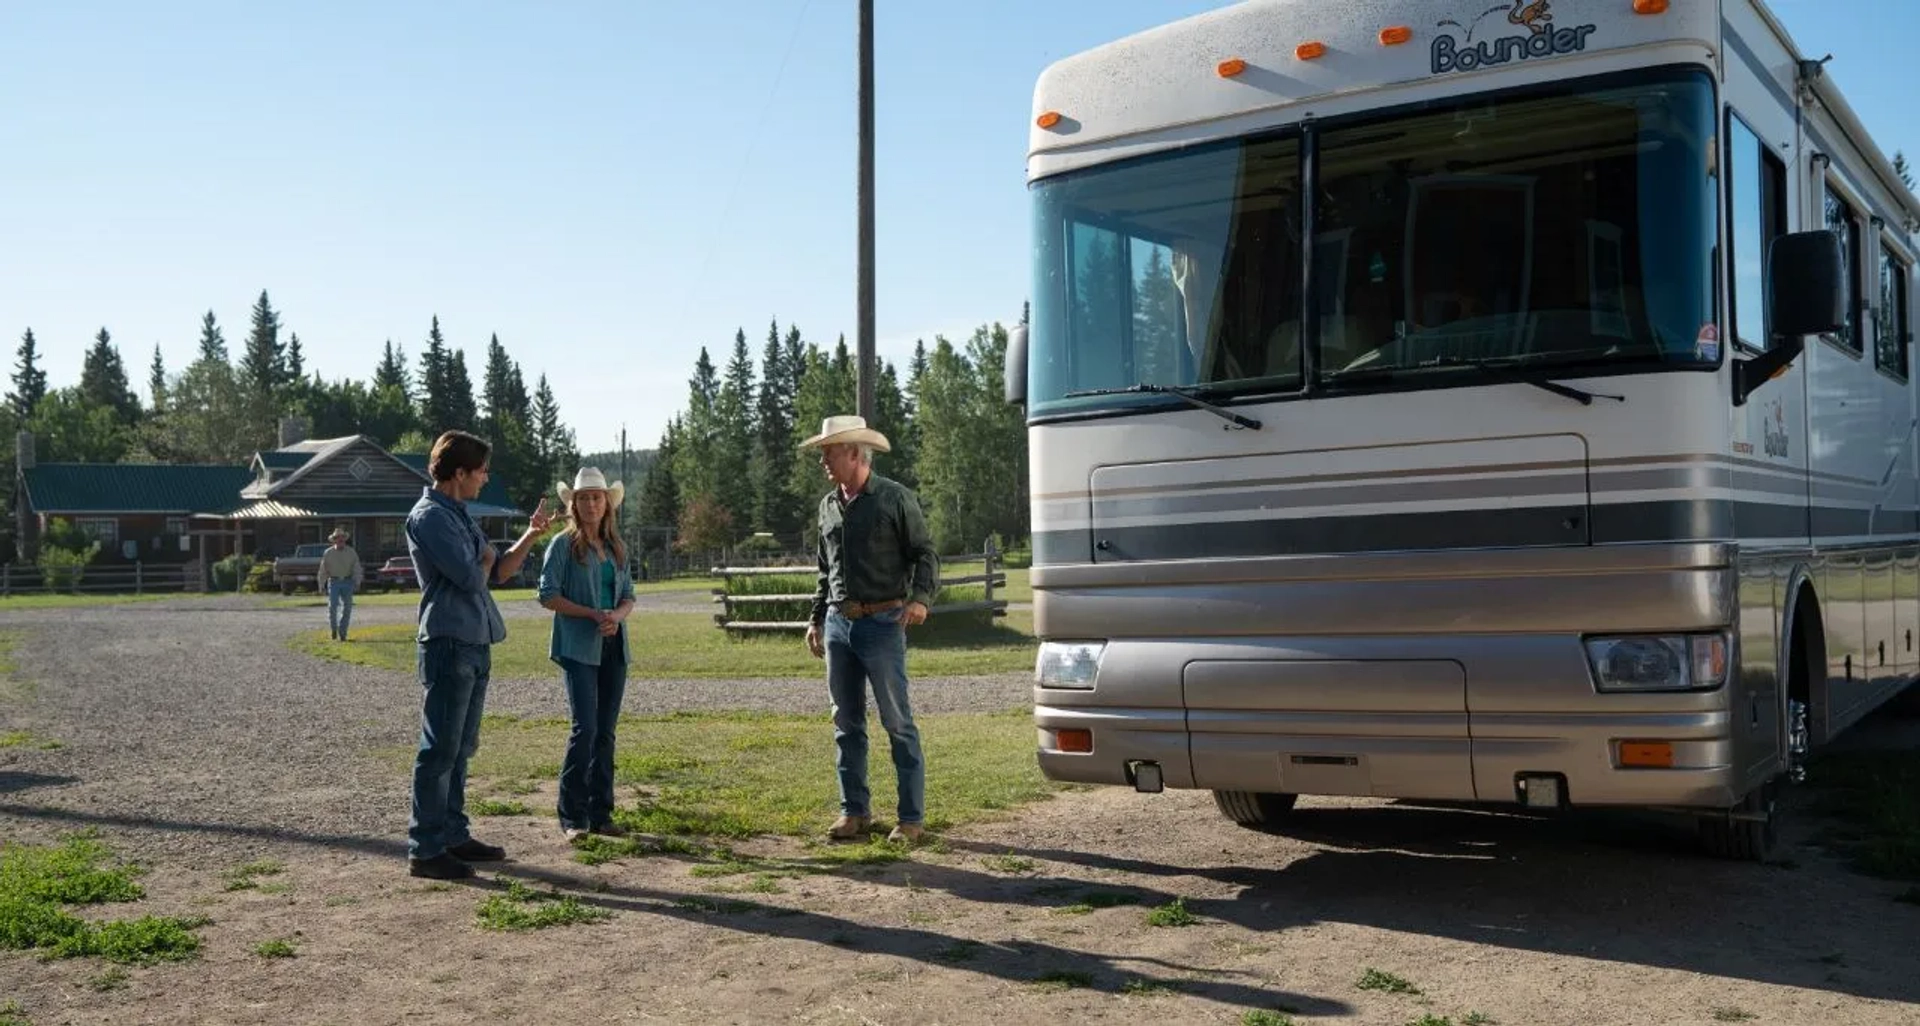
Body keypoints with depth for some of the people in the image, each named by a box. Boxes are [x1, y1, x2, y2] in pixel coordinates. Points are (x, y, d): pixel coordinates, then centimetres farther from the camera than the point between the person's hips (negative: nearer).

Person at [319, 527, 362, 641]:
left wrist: (357, 581, -13)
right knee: (332, 606, -13)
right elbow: (323, 570, 6)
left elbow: (356, 568, 0)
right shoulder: (328, 553, 3)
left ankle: (342, 633, 8)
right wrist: (321, 585, 3)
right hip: (334, 582, -1)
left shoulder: (351, 552, 4)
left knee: (347, 608, -1)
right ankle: (333, 628, 9)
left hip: (347, 582, 1)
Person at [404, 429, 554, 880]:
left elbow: (498, 573, 19)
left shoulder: (460, 516, 17)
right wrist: (485, 558, 2)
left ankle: (453, 834, 24)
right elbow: (471, 577, -19)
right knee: (440, 749, -6)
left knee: (460, 748, 15)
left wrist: (531, 534, 7)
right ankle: (425, 849, -1)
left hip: (474, 645, 10)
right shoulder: (429, 517, -12)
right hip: (448, 644, -10)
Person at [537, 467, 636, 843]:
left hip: (613, 647, 6)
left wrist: (617, 616, -7)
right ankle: (572, 817, -5)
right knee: (585, 727, -13)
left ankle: (601, 814, 14)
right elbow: (548, 595, -7)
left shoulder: (616, 547, 15)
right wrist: (593, 614, -15)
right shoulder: (563, 544, -1)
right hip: (578, 648, -6)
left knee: (605, 731, 7)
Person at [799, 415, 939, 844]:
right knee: (847, 723, 9)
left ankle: (912, 817, 2)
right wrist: (816, 619, 20)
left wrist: (921, 598, -21)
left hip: (882, 623, -6)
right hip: (839, 624, 6)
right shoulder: (828, 505, 15)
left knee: (897, 722, -4)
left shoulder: (895, 498, -4)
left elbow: (926, 554, -5)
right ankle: (854, 811, 18)